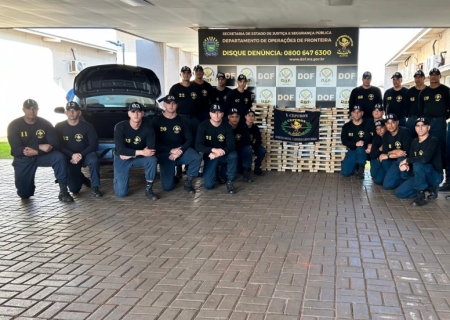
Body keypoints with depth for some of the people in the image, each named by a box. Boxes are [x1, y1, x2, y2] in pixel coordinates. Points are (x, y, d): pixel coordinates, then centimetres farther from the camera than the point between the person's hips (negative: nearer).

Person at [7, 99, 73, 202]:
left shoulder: (45, 124, -8)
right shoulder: (14, 125, -10)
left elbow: (54, 145, -14)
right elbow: (16, 150, -19)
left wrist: (35, 152, -29)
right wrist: (40, 147, -30)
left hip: (42, 155, 0)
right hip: (23, 159, 0)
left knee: (59, 157, -32)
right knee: (24, 194, -3)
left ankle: (63, 191, -26)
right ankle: (29, 184, 35)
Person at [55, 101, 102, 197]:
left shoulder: (87, 126, -8)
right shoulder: (59, 127, -5)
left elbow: (93, 145, -10)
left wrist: (81, 155, -25)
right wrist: (72, 155, -26)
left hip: (85, 154, -1)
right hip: (69, 158, 1)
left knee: (93, 160, -38)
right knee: (74, 189, -8)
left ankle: (95, 187, -19)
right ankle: (80, 177, 30)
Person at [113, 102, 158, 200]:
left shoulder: (148, 129, -17)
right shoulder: (120, 127, -21)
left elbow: (151, 150, -20)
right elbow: (120, 150, -27)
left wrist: (130, 155, -23)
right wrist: (141, 152, -31)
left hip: (139, 157, 1)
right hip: (122, 159, -1)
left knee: (152, 159, -33)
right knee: (121, 192, -10)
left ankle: (149, 189, -14)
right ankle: (122, 180, 27)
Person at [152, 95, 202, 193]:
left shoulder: (181, 121, 6)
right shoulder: (156, 121, 1)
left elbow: (190, 139, 1)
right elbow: (155, 142, -5)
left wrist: (180, 150, -17)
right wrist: (171, 150, -17)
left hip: (181, 151, 2)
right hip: (165, 154, -1)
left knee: (197, 158, -32)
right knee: (167, 186, -12)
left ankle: (188, 181, -7)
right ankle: (173, 173, 24)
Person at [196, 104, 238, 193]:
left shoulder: (227, 127, -11)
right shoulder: (203, 126, -13)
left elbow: (232, 145, -20)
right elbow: (198, 146, -20)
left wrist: (220, 153, -38)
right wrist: (213, 150, -37)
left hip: (223, 155, 1)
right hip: (210, 155, -1)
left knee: (233, 155, -35)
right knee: (208, 185, -14)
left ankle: (230, 181, -15)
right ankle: (217, 173, 21)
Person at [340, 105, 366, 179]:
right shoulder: (347, 126, 0)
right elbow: (344, 141, -7)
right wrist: (356, 144, -22)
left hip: (363, 151, -2)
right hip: (352, 151, 2)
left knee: (360, 149, -40)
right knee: (345, 172, -13)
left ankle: (361, 169, -16)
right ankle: (356, 165, 22)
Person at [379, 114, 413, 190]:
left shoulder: (405, 132, -15)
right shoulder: (386, 135, 5)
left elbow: (407, 152, -21)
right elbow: (385, 153, -2)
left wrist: (388, 155, -17)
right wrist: (394, 152, -24)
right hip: (394, 162, 6)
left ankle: (407, 179, -7)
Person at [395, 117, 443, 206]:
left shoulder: (433, 141, -16)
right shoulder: (414, 142, 6)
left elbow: (425, 159, -32)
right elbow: (411, 161, 6)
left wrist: (407, 160, -20)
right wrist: (406, 165, -18)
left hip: (435, 176, -7)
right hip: (421, 176, 7)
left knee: (418, 164, -36)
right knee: (399, 193, -5)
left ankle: (420, 196, -23)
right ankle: (430, 188, 10)